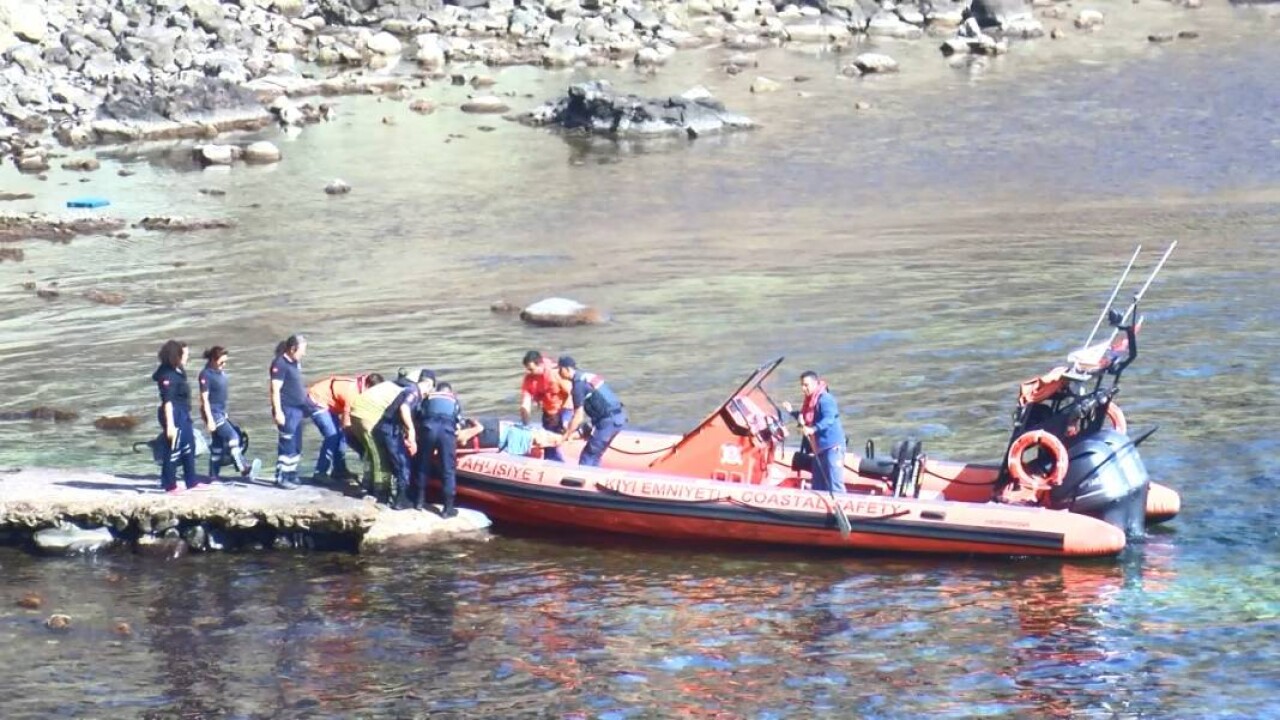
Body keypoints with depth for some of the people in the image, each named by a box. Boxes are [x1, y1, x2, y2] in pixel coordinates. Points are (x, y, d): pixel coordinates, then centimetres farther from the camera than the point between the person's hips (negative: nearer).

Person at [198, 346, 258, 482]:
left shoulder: (221, 372, 10)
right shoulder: (206, 375, -14)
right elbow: (204, 399, -15)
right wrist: (209, 419, -19)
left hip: (221, 412, 9)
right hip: (213, 412, -9)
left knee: (218, 445, 9)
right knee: (232, 436, -16)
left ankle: (213, 475, 13)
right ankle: (244, 469, -20)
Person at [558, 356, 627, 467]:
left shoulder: (579, 384, -11)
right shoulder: (586, 376, 17)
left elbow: (579, 417, -12)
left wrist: (566, 436, -3)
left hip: (609, 420, -9)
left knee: (587, 458, -3)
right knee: (594, 455, 16)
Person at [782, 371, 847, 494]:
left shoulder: (825, 399, -15)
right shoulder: (810, 400, 15)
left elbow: (828, 419, -28)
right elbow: (808, 419, 29)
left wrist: (813, 429, -41)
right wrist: (792, 412, 18)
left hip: (832, 446, -10)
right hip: (819, 447, 10)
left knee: (834, 483, -14)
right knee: (818, 486, 14)